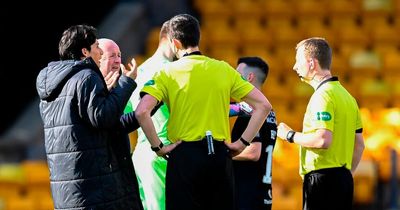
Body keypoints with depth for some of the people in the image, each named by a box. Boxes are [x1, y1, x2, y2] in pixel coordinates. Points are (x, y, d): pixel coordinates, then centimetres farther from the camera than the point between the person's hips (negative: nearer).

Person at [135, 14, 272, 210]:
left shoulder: (168, 72, -3)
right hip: (219, 156, 3)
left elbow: (142, 111, -16)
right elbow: (263, 105, 4)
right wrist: (243, 143, 5)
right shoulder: (224, 69, 6)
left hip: (184, 156, -3)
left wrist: (158, 147, -7)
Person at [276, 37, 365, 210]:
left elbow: (323, 139, -23)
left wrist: (290, 135, -10)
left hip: (323, 177, -10)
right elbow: (359, 144, 20)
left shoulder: (323, 95, -12)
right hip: (342, 179, 10)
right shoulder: (345, 95, 18)